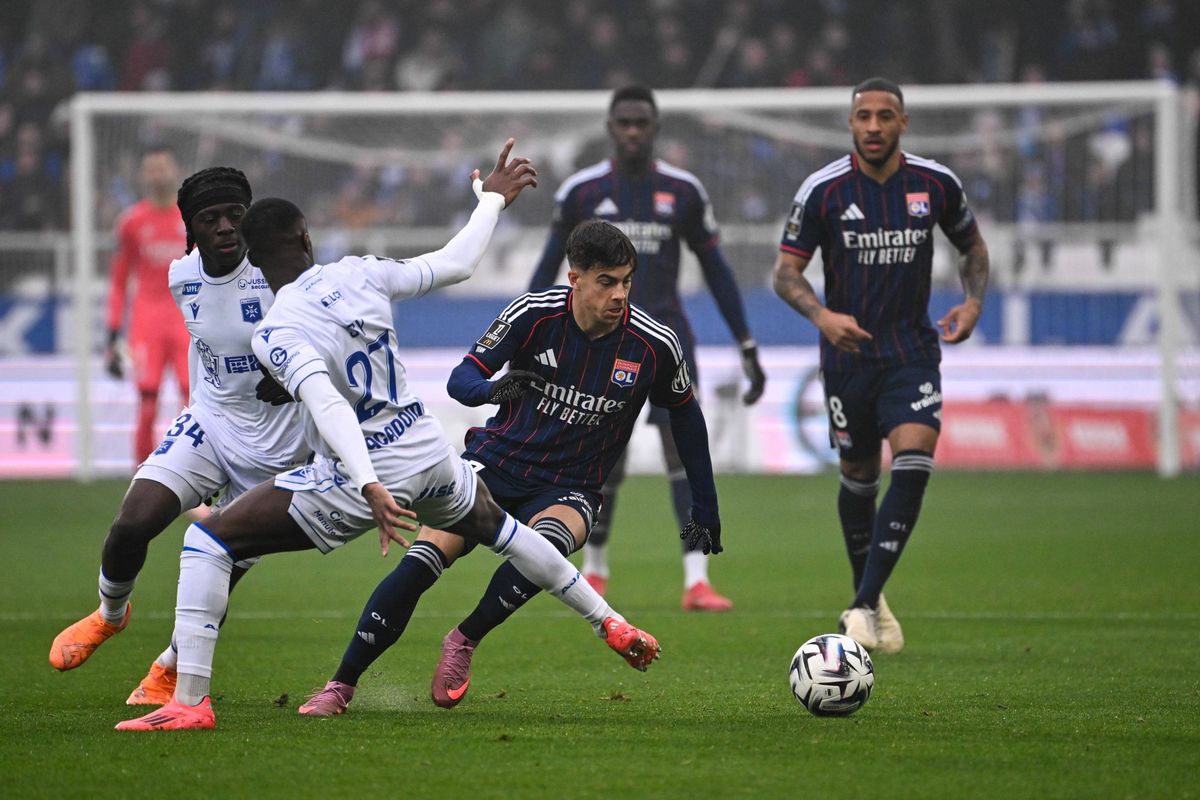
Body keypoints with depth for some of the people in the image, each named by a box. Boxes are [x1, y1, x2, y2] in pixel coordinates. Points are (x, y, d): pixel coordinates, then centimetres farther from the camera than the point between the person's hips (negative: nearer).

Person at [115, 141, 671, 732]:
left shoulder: (276, 334, -17)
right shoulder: (359, 274, -2)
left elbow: (328, 405, -31)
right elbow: (457, 263, 9)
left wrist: (370, 487, -39)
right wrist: (492, 200, 26)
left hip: (356, 478, -6)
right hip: (429, 455, 6)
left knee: (207, 541, -1)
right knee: (495, 527, 36)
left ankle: (190, 699, -11)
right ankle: (610, 625, 46)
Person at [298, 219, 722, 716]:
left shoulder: (654, 345, -10)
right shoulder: (533, 313, -11)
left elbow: (685, 415, 8)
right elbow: (461, 379, -3)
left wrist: (705, 513, 13)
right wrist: (492, 388, -28)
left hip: (567, 491, 0)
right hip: (496, 462, 0)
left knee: (544, 545, -36)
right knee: (425, 558, -21)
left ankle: (465, 640, -12)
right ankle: (341, 685, -9)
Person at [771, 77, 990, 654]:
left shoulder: (937, 184, -3)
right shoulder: (823, 190, -9)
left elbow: (972, 246, 15)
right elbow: (785, 271, -6)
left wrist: (973, 302, -4)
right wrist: (822, 315, -25)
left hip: (913, 351, 0)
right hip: (849, 349, 0)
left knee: (914, 465, -20)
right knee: (858, 475, 10)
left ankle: (864, 606, -19)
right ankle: (867, 593, 35)